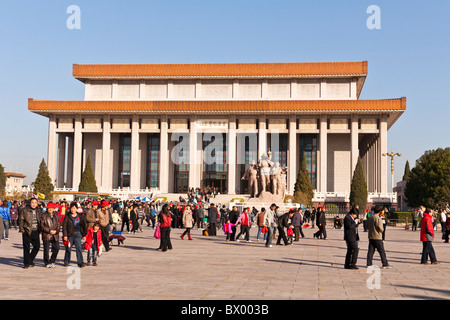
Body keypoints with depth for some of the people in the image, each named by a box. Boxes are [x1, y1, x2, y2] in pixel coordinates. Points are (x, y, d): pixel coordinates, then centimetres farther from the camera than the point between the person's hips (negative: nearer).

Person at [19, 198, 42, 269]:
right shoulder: (25, 210, -3)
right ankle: (26, 263, 10)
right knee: (26, 248, 0)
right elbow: (21, 220, -2)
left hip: (35, 232, 4)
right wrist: (22, 230, -8)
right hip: (27, 231, -4)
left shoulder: (39, 211, 10)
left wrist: (40, 229, 10)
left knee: (37, 246, 5)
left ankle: (30, 260, 25)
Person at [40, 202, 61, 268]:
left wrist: (56, 231, -7)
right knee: (46, 250, 1)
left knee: (56, 249, 3)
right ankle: (47, 263, 13)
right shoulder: (43, 215, -2)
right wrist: (49, 231, -14)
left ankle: (52, 261, 20)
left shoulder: (56, 215, 12)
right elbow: (42, 226, -6)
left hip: (55, 235, 4)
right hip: (46, 235, -4)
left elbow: (59, 224, 11)